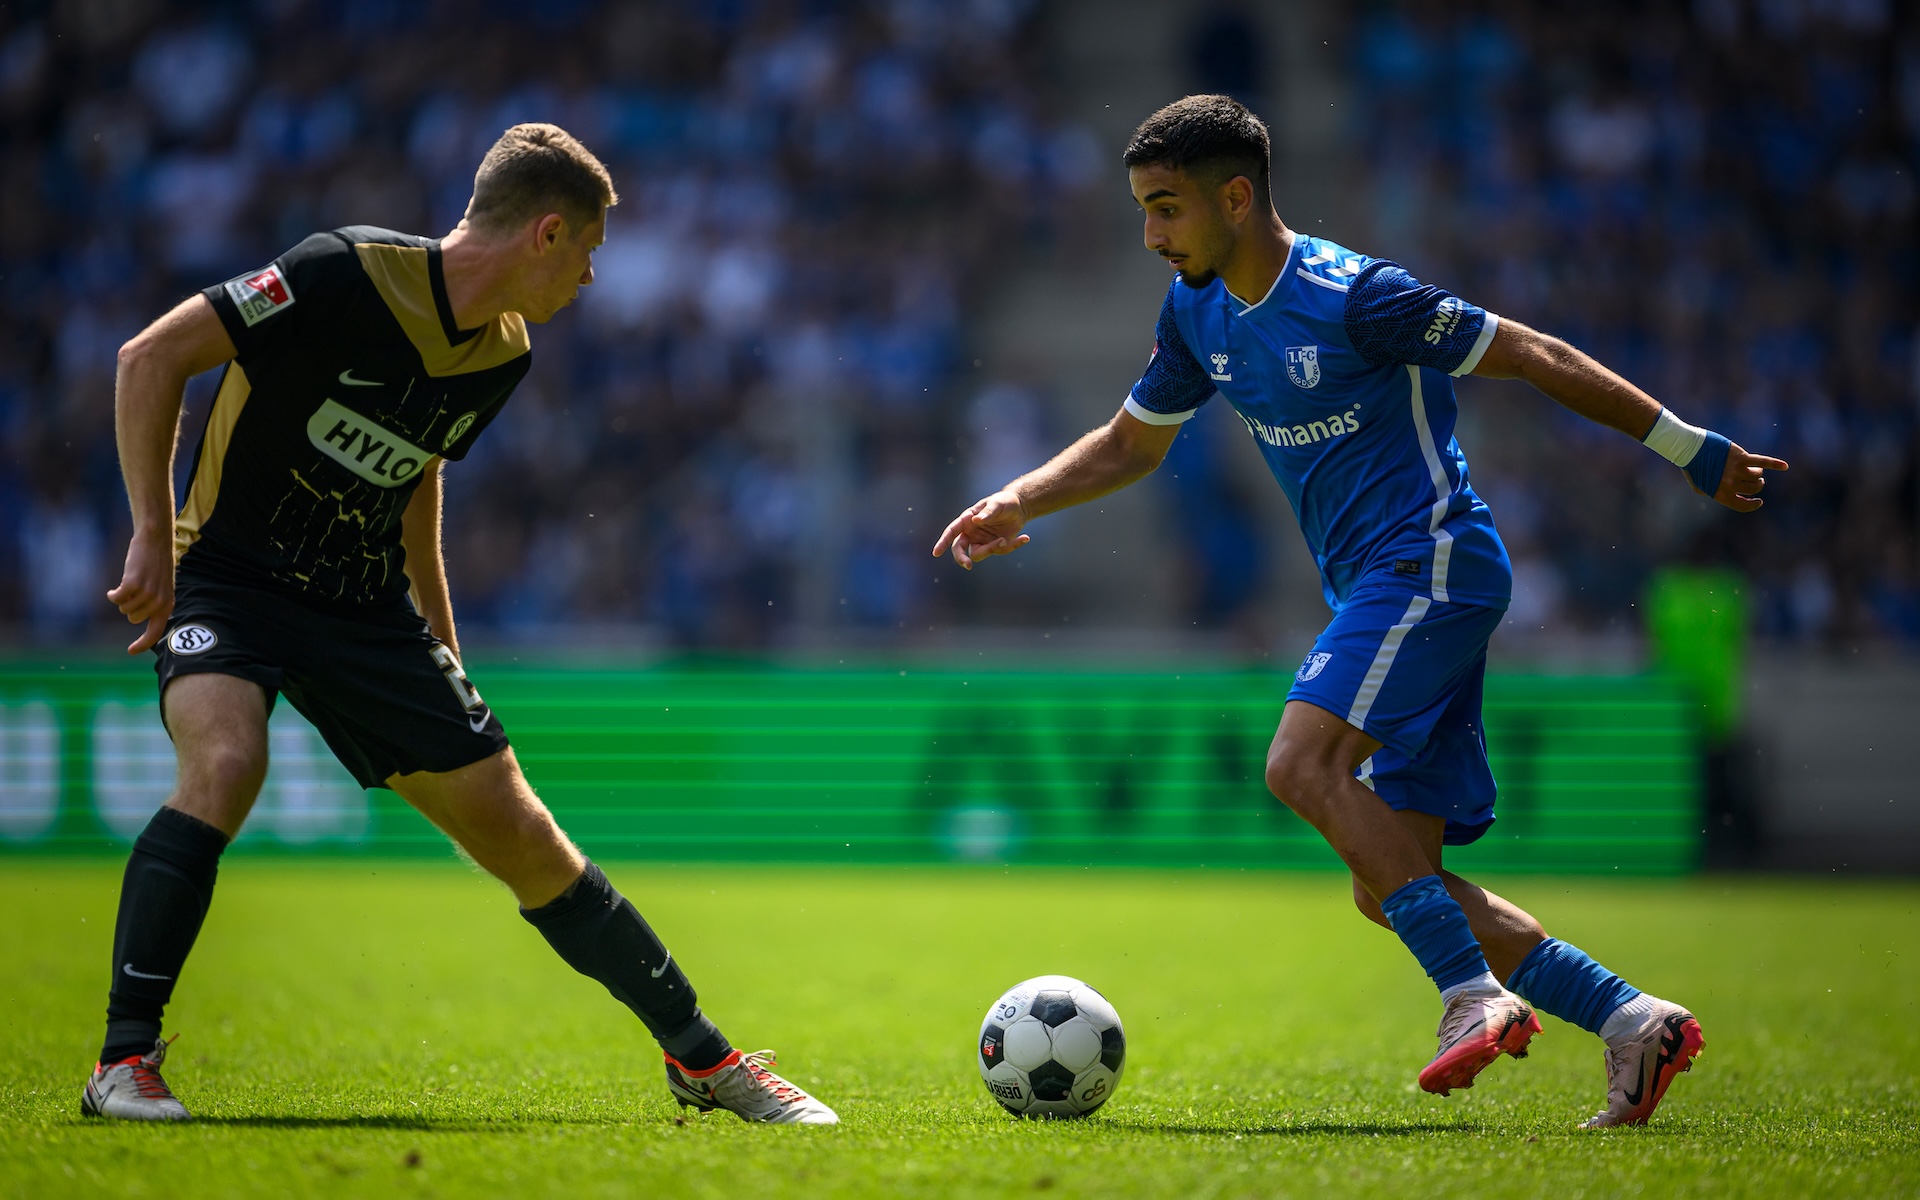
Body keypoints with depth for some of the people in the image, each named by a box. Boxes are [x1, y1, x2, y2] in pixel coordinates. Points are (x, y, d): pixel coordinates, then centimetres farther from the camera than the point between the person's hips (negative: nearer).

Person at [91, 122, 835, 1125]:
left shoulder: (502, 353, 2)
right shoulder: (348, 276, -21)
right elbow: (151, 357, -19)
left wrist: (437, 634, 22)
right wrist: (153, 540, -21)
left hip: (366, 606, 6)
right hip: (228, 579, -6)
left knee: (524, 839, 3)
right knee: (227, 761, -35)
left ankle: (699, 1059, 17)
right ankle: (125, 1060, -26)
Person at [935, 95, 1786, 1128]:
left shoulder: (1354, 297, -16)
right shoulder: (1197, 310, 8)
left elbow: (1532, 356, -9)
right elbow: (1132, 443, 23)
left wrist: (1697, 453, -4)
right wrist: (1018, 502, 6)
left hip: (1433, 559, -9)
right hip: (1375, 589, 9)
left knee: (1304, 765, -28)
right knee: (1388, 882, 2)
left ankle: (1475, 994, -25)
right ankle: (1633, 1022, 5)